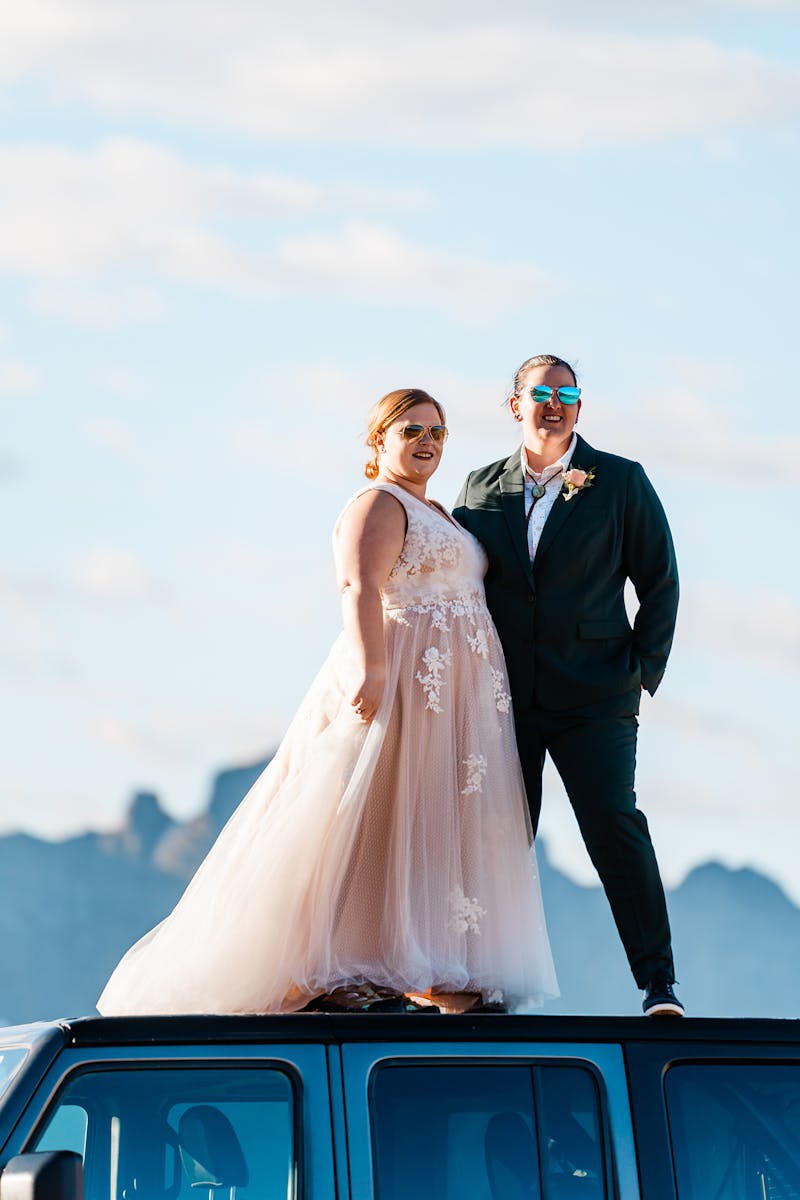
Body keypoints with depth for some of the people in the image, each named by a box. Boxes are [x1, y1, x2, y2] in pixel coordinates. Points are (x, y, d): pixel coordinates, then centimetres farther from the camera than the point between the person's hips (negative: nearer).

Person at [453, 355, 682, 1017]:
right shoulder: (481, 489, 12)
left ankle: (660, 984, -12)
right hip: (502, 698, 3)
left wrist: (644, 668, -2)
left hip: (593, 695, -3)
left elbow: (659, 580, 6)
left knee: (615, 826, -13)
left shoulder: (621, 481, 5)